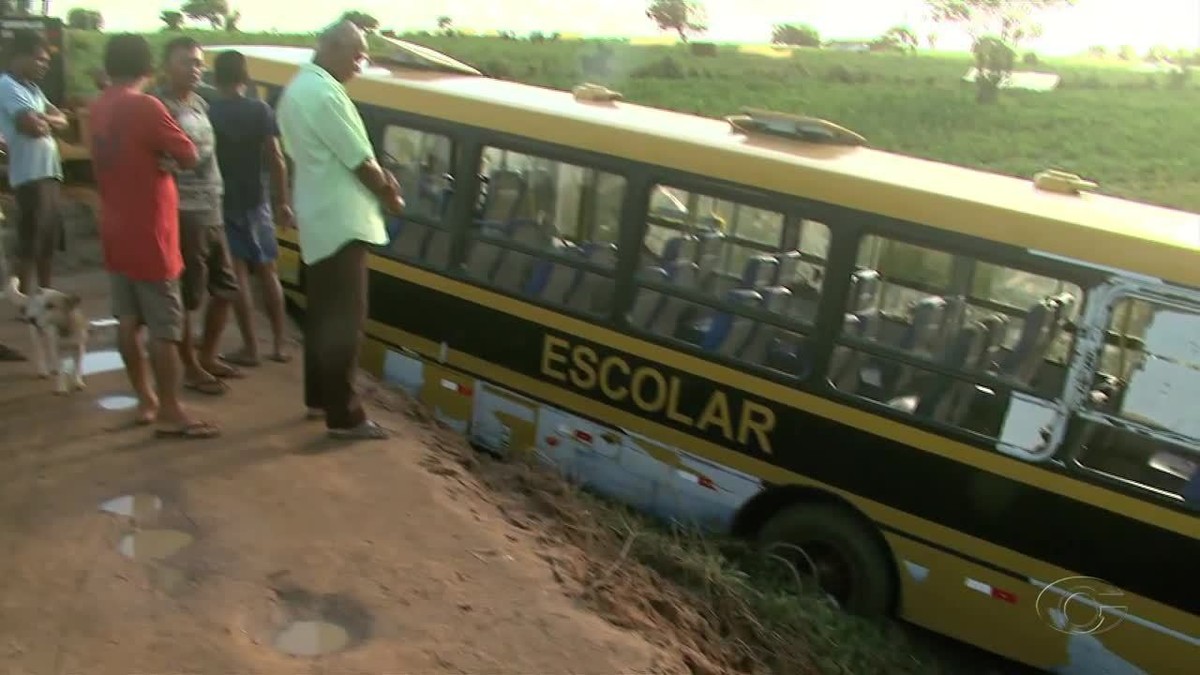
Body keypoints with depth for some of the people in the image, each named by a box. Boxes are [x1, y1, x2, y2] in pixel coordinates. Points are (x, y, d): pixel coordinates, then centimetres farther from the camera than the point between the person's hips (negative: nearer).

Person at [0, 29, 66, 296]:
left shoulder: (32, 88, 19)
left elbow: (62, 120, 12)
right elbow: (32, 126, -20)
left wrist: (42, 119, -7)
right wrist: (50, 121, 1)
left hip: (49, 172, 9)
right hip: (31, 176, -9)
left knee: (50, 237, 15)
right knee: (31, 242, -5)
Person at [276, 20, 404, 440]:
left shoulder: (297, 88, 14)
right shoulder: (325, 94, -19)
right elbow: (360, 162, -16)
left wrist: (378, 178, 6)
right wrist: (390, 196, 1)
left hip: (317, 220, 11)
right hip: (341, 223, -11)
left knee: (323, 314, 17)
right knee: (344, 321, -6)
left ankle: (319, 398, 28)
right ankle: (343, 416, 0)